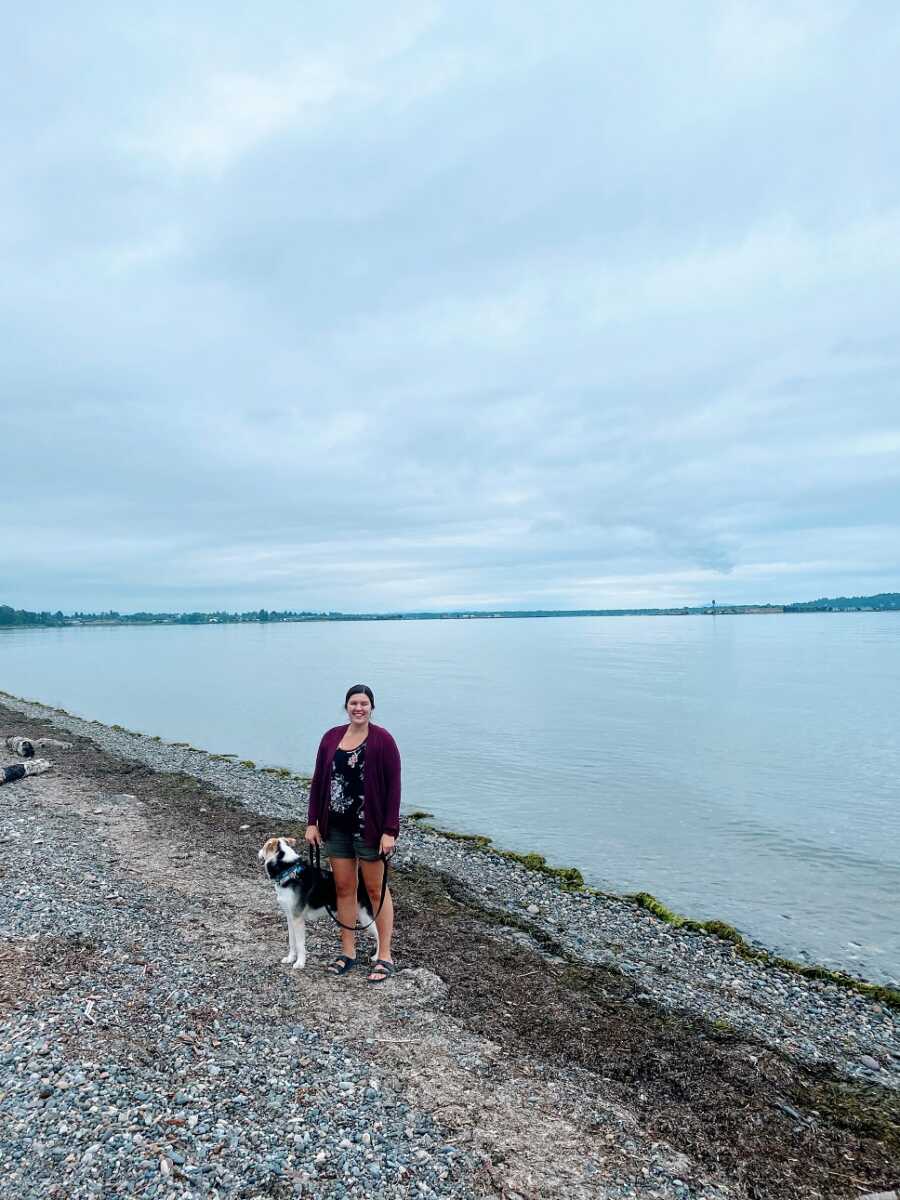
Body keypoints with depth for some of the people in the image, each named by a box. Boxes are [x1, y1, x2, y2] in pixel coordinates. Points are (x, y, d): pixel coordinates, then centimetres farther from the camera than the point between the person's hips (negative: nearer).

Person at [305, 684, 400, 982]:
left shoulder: (382, 740, -12)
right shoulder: (331, 737, 2)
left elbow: (393, 787, -13)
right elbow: (318, 781, 7)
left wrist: (389, 830, -16)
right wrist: (312, 822, 4)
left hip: (369, 827, -4)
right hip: (336, 827, 5)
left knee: (375, 890, 7)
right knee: (344, 888, 14)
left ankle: (385, 956, 20)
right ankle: (348, 952, 29)